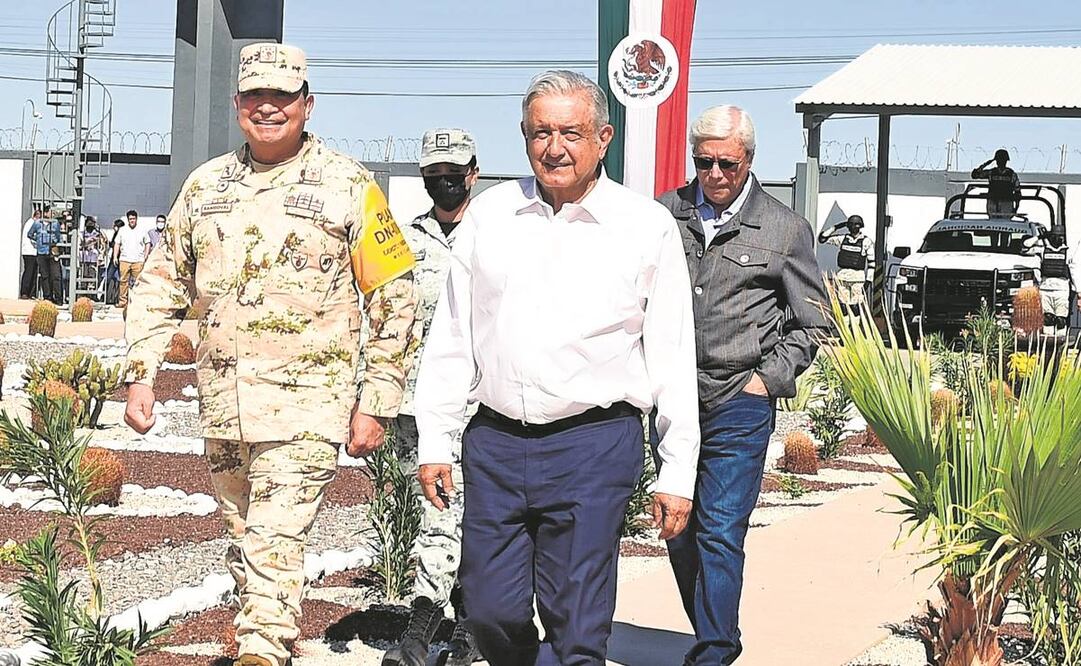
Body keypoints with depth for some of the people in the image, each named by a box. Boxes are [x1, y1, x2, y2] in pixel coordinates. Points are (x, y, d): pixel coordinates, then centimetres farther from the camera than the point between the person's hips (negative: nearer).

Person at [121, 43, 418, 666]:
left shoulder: (349, 186, -2)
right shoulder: (206, 184, 10)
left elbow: (396, 299, -1)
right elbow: (162, 284, 18)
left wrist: (376, 403, -5)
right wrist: (141, 375, 8)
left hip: (307, 407, -5)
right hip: (223, 403, 5)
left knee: (274, 547, -15)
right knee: (244, 541, 15)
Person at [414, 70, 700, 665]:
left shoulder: (648, 227, 1)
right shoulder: (489, 214, 9)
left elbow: (673, 359, 4)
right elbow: (450, 336, 13)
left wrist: (677, 474, 2)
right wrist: (435, 441, 9)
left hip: (594, 444, -3)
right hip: (495, 442, 3)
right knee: (489, 612, 5)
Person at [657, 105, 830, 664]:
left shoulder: (785, 230, 2)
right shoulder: (666, 214, 7)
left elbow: (811, 321, 8)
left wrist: (769, 378, -1)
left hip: (739, 404, -4)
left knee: (720, 532, -8)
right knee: (679, 531, 11)